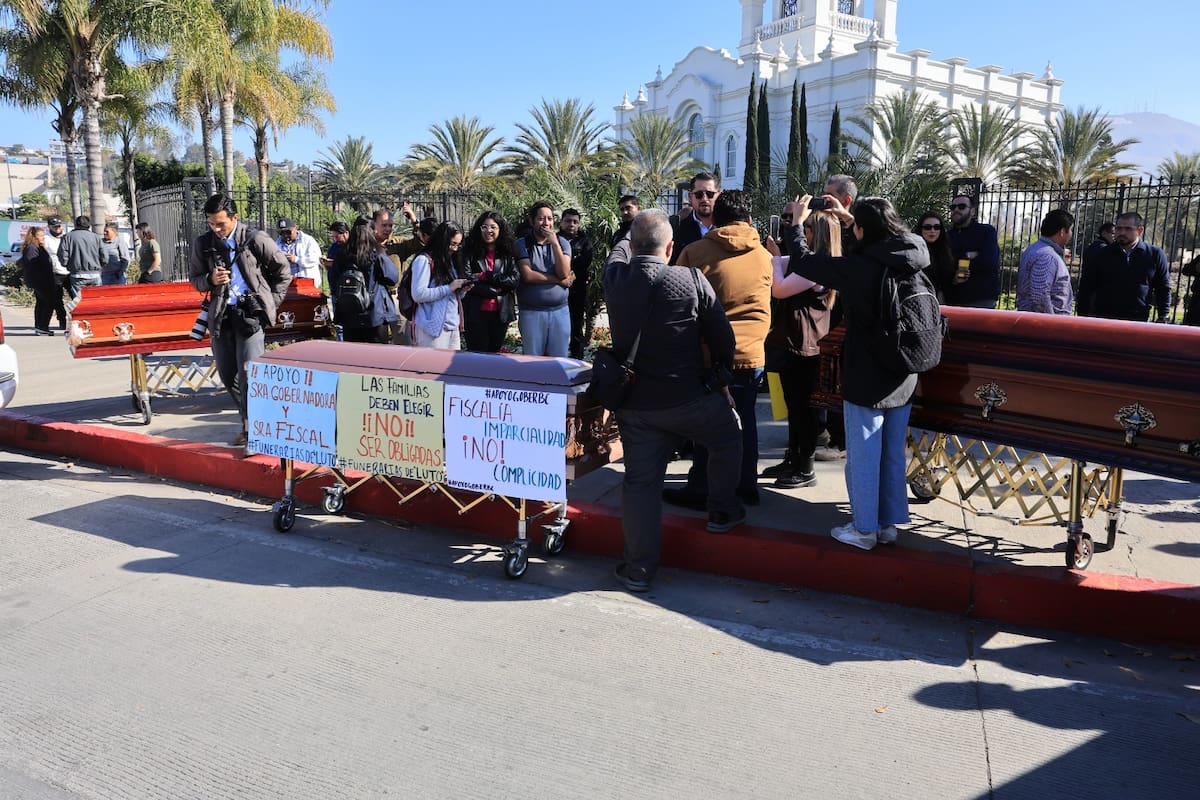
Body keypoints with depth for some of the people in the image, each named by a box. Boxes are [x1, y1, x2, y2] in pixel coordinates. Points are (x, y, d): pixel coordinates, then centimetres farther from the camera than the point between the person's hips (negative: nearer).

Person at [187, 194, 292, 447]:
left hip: (251, 312, -5)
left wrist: (272, 302, 2)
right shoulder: (203, 244, 5)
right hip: (221, 314, 5)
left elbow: (283, 269, 6)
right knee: (227, 374, 9)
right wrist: (210, 280, -7)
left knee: (249, 373, -11)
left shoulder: (255, 239, -5)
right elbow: (194, 278, 16)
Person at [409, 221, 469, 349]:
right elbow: (418, 294, -17)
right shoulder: (424, 260, -7)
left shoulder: (449, 261, 18)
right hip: (433, 327, -8)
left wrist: (461, 288, 1)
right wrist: (449, 288, -16)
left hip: (453, 325, 8)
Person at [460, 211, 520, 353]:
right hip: (476, 314, -2)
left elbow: (515, 280, -7)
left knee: (494, 353, 13)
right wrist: (495, 290, -12)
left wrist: (486, 276, -13)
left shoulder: (508, 253, 5)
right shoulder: (469, 252, -1)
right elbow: (467, 282, -11)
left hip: (500, 313, 3)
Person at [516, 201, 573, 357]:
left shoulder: (562, 243, 6)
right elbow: (528, 275, -13)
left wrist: (554, 243, -13)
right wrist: (559, 280, -8)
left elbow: (564, 273, -8)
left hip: (560, 311, 2)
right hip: (531, 313, -2)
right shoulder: (522, 244, -1)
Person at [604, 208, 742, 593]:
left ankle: (639, 568, 12)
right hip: (689, 398, -3)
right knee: (728, 438, 26)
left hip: (634, 403, 3)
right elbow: (722, 336, -7)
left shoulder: (613, 279, -4)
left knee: (640, 481, 8)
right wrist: (721, 374, 10)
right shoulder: (692, 280, -14)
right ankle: (722, 511, 37)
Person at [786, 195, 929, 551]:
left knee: (863, 456, 5)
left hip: (866, 380, -6)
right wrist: (849, 216, 27)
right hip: (903, 378, 7)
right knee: (893, 454, 16)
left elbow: (802, 261, -11)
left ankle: (864, 529, 15)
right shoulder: (913, 259, -2)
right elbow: (882, 243, 22)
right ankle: (889, 523, 27)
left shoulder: (857, 267, -20)